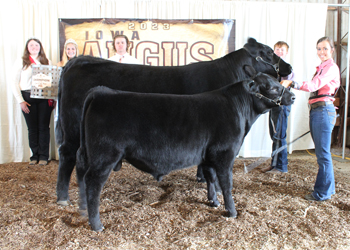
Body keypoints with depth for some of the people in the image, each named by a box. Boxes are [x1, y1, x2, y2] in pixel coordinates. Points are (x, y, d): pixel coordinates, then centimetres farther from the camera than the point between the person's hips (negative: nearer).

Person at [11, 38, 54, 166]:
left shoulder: (47, 62, 14)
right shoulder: (21, 62, 8)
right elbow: (14, 83, 3)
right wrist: (21, 101, -5)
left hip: (44, 98, 1)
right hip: (28, 98, -1)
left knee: (44, 127, -1)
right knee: (32, 128, 3)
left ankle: (43, 156, 6)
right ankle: (35, 155, 13)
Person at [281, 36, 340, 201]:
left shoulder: (331, 67, -8)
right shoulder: (321, 68, 20)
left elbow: (314, 85, -23)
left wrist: (291, 83, -32)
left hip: (324, 110, -9)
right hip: (315, 111, 9)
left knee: (323, 154, -4)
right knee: (321, 153, 15)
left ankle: (322, 192, 6)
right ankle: (329, 187, 27)